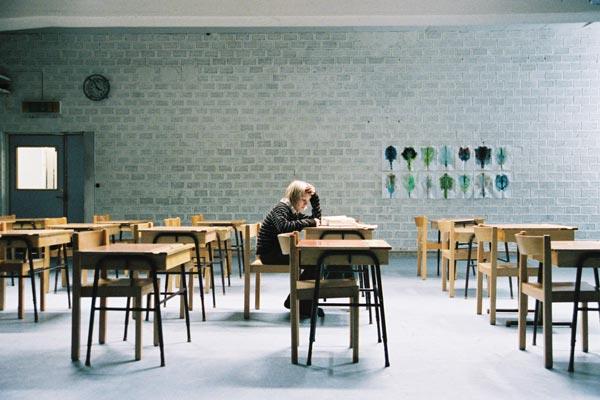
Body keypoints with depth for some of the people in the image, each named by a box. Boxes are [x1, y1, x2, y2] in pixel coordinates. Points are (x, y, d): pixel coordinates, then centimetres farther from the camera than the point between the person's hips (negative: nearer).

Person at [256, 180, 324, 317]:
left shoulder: (294, 211, 13)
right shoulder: (281, 208, -13)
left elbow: (316, 219, 15)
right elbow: (283, 226, -35)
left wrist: (314, 196, 7)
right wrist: (309, 222, -27)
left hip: (281, 251, 9)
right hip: (269, 253, -9)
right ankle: (301, 304, -7)